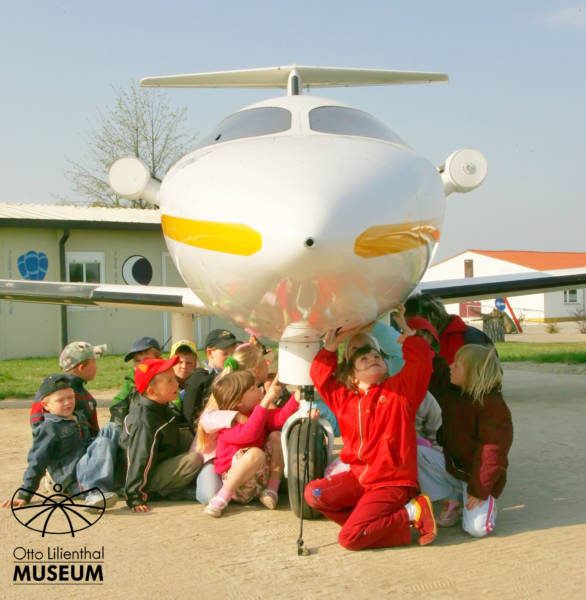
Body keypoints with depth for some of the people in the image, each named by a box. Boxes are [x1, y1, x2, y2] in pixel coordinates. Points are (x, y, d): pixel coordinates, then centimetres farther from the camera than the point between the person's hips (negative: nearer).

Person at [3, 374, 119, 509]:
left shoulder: (80, 417, 18)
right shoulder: (48, 429, -6)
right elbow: (36, 464, -8)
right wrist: (24, 495, -10)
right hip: (73, 482, -7)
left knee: (110, 429, -6)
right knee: (103, 444, -29)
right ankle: (96, 493, -46)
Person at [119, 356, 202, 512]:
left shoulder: (162, 409, 3)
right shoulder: (144, 422, -26)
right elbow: (139, 460, -27)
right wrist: (135, 498, -26)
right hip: (149, 476, -10)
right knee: (195, 459, -21)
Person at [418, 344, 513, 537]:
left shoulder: (493, 405, -21)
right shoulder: (451, 390, 0)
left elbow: (493, 452, -22)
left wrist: (479, 489, -23)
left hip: (476, 474, -6)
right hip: (451, 465, 7)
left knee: (477, 528, -25)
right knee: (415, 452, -19)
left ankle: (486, 503, 12)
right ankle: (453, 500, -2)